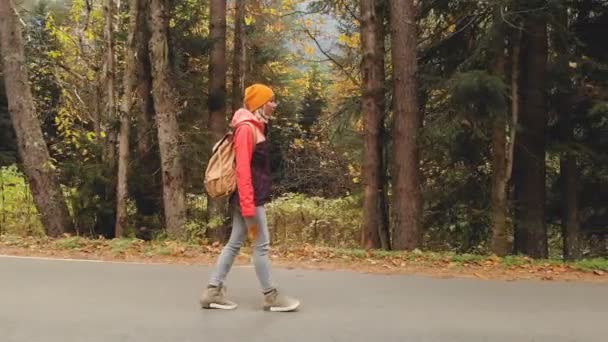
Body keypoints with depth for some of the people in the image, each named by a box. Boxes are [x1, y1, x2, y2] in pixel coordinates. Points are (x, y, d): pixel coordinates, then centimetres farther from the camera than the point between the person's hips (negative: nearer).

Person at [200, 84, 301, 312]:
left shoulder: (256, 127, 16)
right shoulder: (247, 128, -14)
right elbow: (243, 170, -20)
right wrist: (249, 207, -24)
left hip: (251, 198, 10)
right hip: (250, 198, -10)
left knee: (235, 243, 10)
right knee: (261, 245, -1)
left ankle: (213, 292, 15)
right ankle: (271, 297, 9)